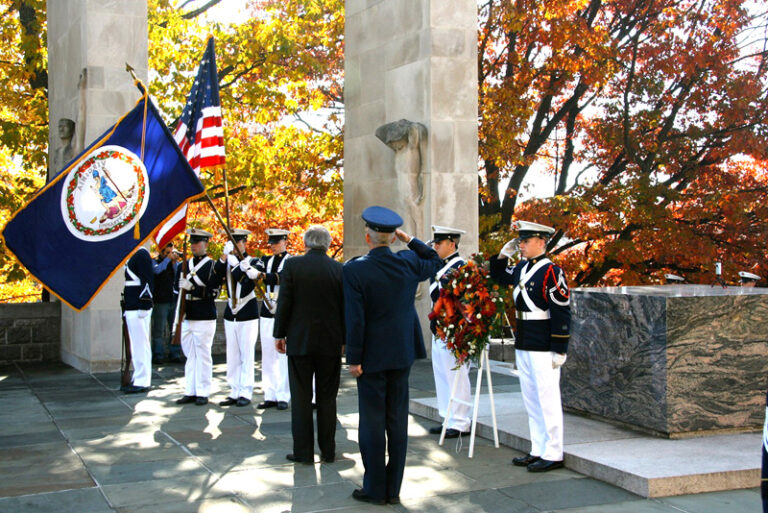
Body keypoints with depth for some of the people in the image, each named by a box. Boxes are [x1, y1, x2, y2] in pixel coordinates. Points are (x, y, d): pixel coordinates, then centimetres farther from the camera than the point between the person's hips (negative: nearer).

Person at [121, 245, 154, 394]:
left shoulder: (141, 254, -12)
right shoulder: (132, 255, 17)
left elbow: (148, 280, -17)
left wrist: (144, 306, -19)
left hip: (138, 308, -10)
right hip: (132, 308, 10)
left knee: (140, 344, -6)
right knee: (137, 344, 13)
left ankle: (142, 383, -2)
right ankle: (138, 380, 19)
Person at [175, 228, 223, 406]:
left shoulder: (212, 266, -4)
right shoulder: (185, 265, 14)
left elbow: (213, 292, -13)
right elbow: (178, 286, 15)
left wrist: (192, 288, -22)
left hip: (204, 318, -6)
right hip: (186, 317, 6)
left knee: (203, 355, -1)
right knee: (190, 355, 11)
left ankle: (203, 393, 6)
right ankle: (190, 392, 17)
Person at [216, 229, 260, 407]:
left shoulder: (252, 262, -4)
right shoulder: (228, 261, 8)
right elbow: (218, 271, -14)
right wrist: (224, 255, -30)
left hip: (248, 314, -4)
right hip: (230, 314, 5)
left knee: (246, 355, -2)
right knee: (232, 356, 7)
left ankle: (245, 393, 4)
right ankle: (234, 392, 13)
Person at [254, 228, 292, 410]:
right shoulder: (266, 260, 13)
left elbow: (283, 277, -22)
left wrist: (262, 275, -35)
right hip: (267, 313, 5)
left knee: (283, 356, -4)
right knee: (268, 356, 7)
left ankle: (283, 396, 1)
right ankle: (270, 396, 13)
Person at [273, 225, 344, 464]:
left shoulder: (292, 265, -6)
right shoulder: (340, 269, -2)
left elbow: (284, 302, -6)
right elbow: (346, 308, 2)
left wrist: (279, 334, 4)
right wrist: (344, 339, 11)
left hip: (299, 340, -1)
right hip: (330, 343, 2)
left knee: (301, 398, 6)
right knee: (327, 398, 10)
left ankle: (303, 451, 9)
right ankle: (328, 451, 15)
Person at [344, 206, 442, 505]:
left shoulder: (355, 270, -14)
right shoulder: (408, 263, -2)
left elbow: (355, 319, -15)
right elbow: (435, 262, 22)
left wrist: (354, 359, -8)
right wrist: (409, 239, 16)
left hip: (372, 356, -4)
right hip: (402, 354, 4)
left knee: (372, 422, 4)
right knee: (397, 421, 10)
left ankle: (375, 489, 11)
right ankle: (393, 490, 17)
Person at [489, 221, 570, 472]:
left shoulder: (552, 272, -14)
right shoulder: (521, 268, 10)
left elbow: (561, 313, -16)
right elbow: (498, 277, 30)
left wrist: (559, 350, -17)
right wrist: (503, 255, 12)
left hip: (543, 349, -9)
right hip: (523, 347, 9)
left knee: (548, 400, -2)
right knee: (531, 401, 14)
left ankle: (553, 454, 6)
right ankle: (538, 450, 23)